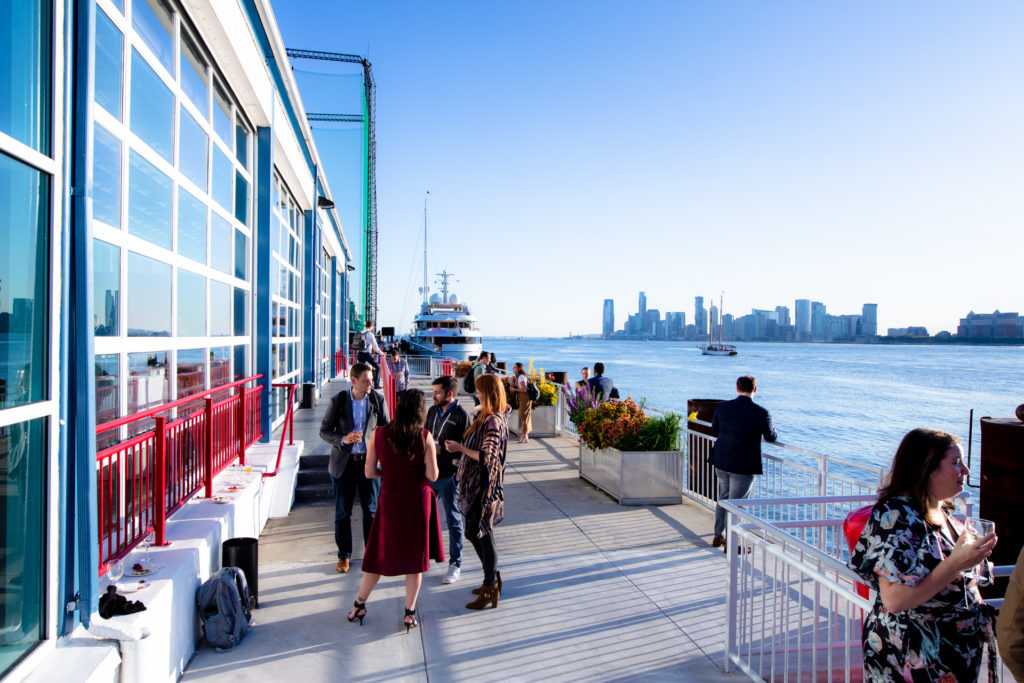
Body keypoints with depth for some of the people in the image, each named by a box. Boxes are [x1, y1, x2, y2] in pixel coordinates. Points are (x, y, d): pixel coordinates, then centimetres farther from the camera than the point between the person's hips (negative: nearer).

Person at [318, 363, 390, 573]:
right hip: (343, 463, 0)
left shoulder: (378, 400, -3)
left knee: (371, 510, 5)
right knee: (342, 512, 9)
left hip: (368, 461, 0)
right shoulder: (338, 401, -5)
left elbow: (386, 429, 6)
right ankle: (344, 555, 25)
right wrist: (343, 440, -18)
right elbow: (324, 431, -1)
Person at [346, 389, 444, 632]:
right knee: (416, 556, 11)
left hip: (390, 500, 2)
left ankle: (359, 605, 26)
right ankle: (410, 613, 19)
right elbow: (432, 475, -13)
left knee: (380, 553, 17)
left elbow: (369, 472, -3)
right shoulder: (424, 437, -13)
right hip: (418, 501, -2)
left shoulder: (378, 434, -7)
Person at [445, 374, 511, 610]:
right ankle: (492, 579, 31)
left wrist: (460, 448, -18)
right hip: (475, 483, 10)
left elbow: (487, 456, -25)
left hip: (485, 485, -10)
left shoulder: (493, 421, -20)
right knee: (474, 533, 17)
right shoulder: (487, 416, 9)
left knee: (483, 535, 0)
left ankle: (491, 590, 12)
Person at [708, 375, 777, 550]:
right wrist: (773, 429, 22)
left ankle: (718, 536, 31)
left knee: (723, 498, 21)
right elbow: (771, 437, 0)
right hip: (743, 466, -5)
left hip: (721, 462, 5)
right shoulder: (761, 413, -15)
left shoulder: (722, 407, -4)